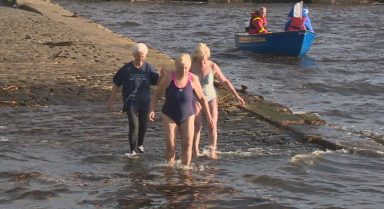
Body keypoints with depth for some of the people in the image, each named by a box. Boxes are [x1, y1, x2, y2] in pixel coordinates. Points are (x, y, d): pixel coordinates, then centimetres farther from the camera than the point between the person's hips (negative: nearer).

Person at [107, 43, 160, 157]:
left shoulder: (149, 69, -2)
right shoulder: (126, 69, -8)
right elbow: (116, 84, 0)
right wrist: (112, 99, 3)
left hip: (144, 103, 3)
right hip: (131, 103, -3)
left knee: (143, 126, 15)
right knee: (134, 126, -14)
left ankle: (140, 145, 39)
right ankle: (133, 150, -7)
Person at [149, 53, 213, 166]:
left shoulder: (193, 79, -9)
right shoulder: (169, 77, -12)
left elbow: (201, 98, 3)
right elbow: (156, 94, -3)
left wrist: (208, 115, 5)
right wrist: (152, 110, -16)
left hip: (187, 116, 1)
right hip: (170, 116, -1)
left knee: (187, 143, -10)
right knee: (170, 145, -4)